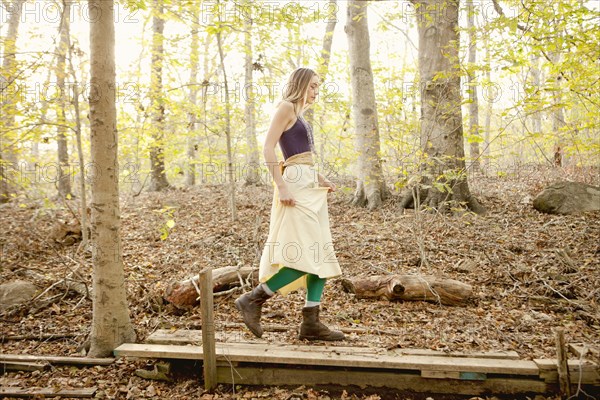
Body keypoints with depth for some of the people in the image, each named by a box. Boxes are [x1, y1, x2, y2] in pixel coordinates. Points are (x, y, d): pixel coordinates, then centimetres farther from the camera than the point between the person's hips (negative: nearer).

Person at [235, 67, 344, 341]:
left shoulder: (299, 115, 23)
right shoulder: (286, 107, -3)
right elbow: (268, 148, -14)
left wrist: (320, 179, 14)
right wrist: (281, 186, -21)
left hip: (310, 188, 10)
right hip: (295, 187, -10)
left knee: (322, 256, 5)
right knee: (309, 256, -13)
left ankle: (311, 323, 8)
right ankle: (253, 300, -4)